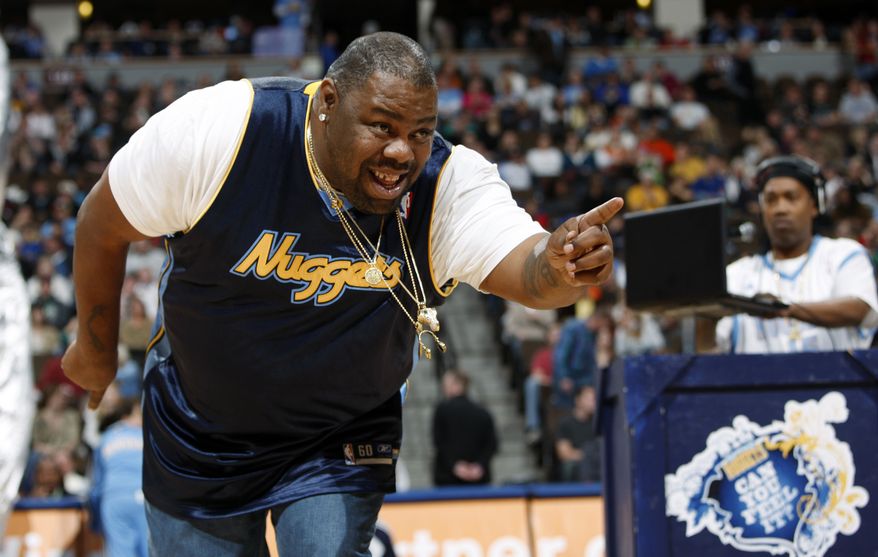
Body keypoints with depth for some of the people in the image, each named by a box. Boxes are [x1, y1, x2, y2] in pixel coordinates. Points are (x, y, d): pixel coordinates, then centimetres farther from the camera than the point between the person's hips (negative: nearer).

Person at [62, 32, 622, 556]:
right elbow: (106, 221, -11)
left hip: (339, 447, 0)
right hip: (198, 438, 0)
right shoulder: (220, 131, -26)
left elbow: (523, 265, -41)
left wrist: (560, 265, -66)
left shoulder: (448, 185, -24)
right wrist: (97, 348, 2)